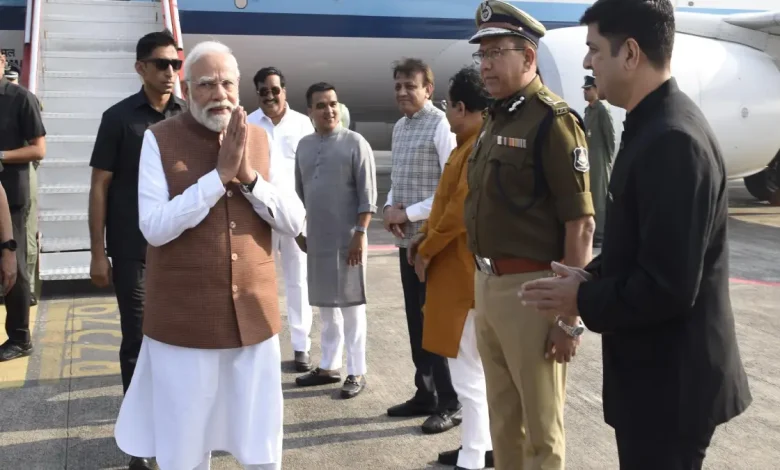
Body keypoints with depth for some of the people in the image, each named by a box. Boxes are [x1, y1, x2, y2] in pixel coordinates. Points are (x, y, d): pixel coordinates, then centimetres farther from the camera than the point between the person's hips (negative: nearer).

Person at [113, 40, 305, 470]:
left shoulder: (259, 139, 5)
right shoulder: (159, 140, -5)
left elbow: (294, 222, 1)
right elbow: (155, 227, -15)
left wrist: (249, 176, -14)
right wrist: (220, 175, -19)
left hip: (254, 316, 3)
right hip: (184, 321, -3)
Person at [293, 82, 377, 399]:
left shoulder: (355, 143, -7)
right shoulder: (304, 145, 10)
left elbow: (368, 195, -10)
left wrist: (360, 234, -16)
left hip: (347, 239, -5)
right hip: (316, 238, 6)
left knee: (351, 305, 1)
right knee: (326, 305, 14)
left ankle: (357, 372, 9)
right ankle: (329, 367, 25)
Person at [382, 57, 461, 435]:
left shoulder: (441, 126, -13)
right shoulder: (399, 127, 13)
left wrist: (408, 213, -15)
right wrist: (389, 207, 0)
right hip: (407, 239, 8)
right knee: (416, 319, 15)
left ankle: (449, 403, 11)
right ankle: (425, 394, 28)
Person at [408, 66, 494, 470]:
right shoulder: (468, 144, 15)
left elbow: (462, 210, -22)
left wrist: (427, 250, -11)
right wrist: (424, 236, 6)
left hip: (465, 271, -11)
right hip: (453, 267, 11)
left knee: (468, 371, -3)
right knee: (473, 366, 17)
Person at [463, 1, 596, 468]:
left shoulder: (552, 119, -14)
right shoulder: (497, 119, 12)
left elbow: (581, 225, -17)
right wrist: (483, 282, 14)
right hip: (488, 284, 8)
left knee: (540, 428, 6)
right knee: (503, 418, 20)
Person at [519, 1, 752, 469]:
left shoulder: (671, 140, -25)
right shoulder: (656, 125, 8)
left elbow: (668, 287, -28)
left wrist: (584, 301, -14)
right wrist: (589, 278, 3)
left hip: (670, 381, -10)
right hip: (659, 370, 10)